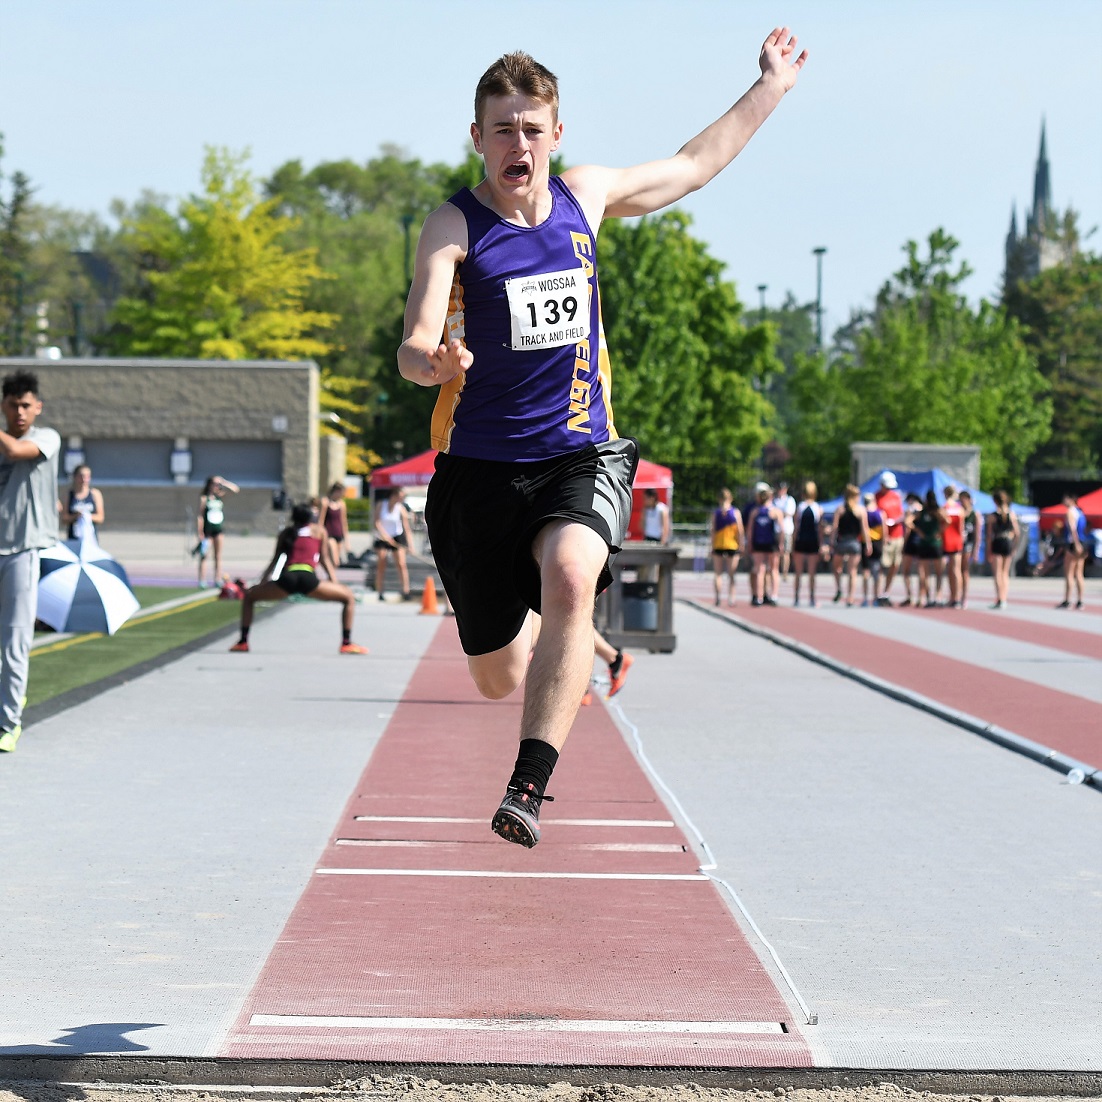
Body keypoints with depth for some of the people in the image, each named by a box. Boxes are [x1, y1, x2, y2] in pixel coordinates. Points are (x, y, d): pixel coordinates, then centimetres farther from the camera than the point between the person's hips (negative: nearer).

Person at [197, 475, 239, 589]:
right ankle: (201, 580, 3)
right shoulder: (204, 498, -6)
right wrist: (200, 533, -12)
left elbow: (235, 489, 9)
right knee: (204, 556, 0)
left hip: (218, 529, 5)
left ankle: (217, 579, 7)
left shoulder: (219, 496, 8)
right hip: (207, 529, -5)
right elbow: (200, 516, -7)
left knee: (218, 557, 5)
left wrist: (224, 482, -2)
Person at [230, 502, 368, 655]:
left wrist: (261, 583, 29)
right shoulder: (319, 530, 22)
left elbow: (275, 561, 25)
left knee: (248, 596, 24)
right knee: (349, 597, 14)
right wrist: (334, 582, 20)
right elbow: (325, 559, 18)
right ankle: (347, 644, 4)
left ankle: (243, 642, 13)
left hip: (286, 579, 2)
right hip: (308, 579, -2)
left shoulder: (286, 532, 26)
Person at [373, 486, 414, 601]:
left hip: (397, 537, 0)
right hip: (381, 538, 0)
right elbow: (377, 522, -16)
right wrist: (384, 534, -31)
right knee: (381, 565, -1)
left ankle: (405, 591, -13)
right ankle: (379, 593, 5)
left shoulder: (401, 508, -9)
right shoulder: (381, 505, -9)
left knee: (401, 564, -11)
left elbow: (407, 528, -11)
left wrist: (410, 544, -19)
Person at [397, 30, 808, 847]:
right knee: (497, 678, 7)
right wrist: (435, 361, -43)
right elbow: (412, 349, -19)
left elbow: (693, 166, 25)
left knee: (570, 576, -33)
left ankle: (528, 788, -34)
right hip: (481, 465, -1)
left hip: (581, 456, 1)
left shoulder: (585, 198, 7)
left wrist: (771, 89, 30)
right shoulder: (455, 226, -6)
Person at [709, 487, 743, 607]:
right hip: (732, 545, 0)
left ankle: (717, 596, -11)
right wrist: (741, 545, 5)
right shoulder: (736, 512, -1)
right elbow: (740, 531, -2)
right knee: (732, 574, 4)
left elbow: (712, 531, -3)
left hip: (718, 545, 0)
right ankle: (731, 598, -4)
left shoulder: (715, 512, -1)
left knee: (717, 573, 6)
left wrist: (712, 546, 0)